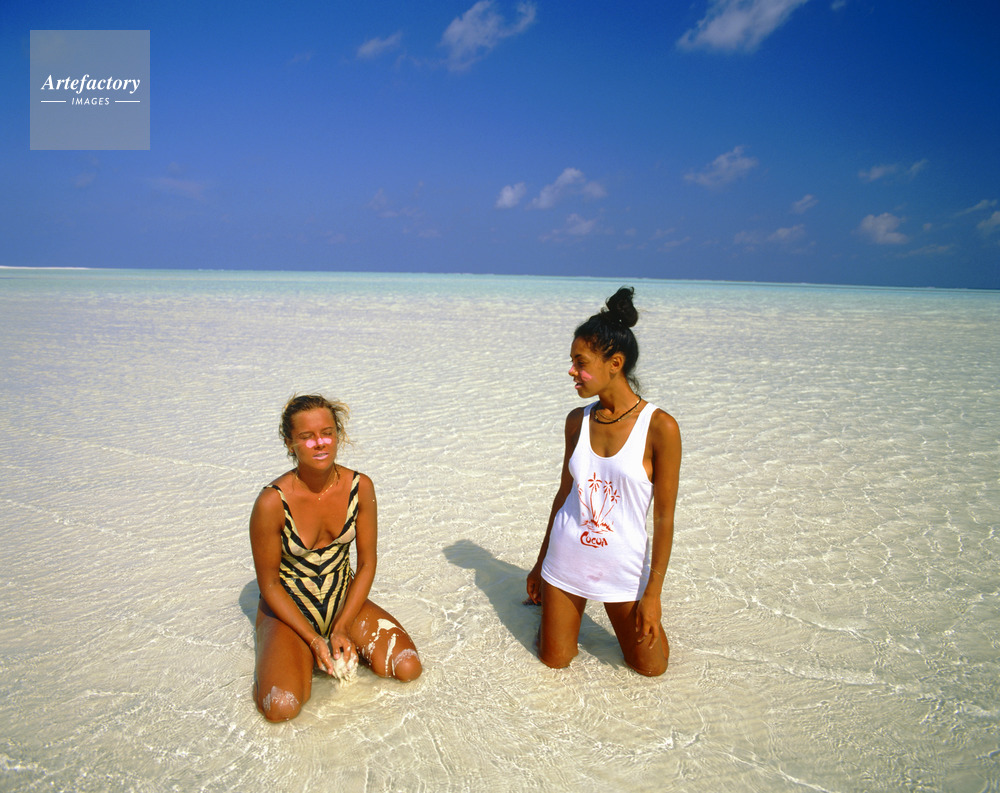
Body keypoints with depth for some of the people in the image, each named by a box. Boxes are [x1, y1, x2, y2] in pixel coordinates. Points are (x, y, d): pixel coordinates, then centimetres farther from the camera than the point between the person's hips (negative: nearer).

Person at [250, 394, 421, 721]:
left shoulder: (360, 487, -13)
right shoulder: (272, 502, -23)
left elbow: (367, 562, -4)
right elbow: (269, 583, -13)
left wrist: (341, 628, -11)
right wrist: (314, 639, -15)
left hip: (345, 601, 3)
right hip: (288, 610, -3)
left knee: (408, 668, -12)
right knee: (282, 707, -23)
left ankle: (343, 646, 15)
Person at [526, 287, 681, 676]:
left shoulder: (660, 427, -17)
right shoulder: (577, 421, -3)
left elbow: (664, 517, -14)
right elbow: (564, 493, 7)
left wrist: (653, 594, -13)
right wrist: (540, 564, 13)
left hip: (624, 568, -3)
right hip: (566, 559, 3)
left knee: (650, 666, 11)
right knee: (554, 660, 11)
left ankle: (641, 613, 38)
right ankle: (555, 603, 40)